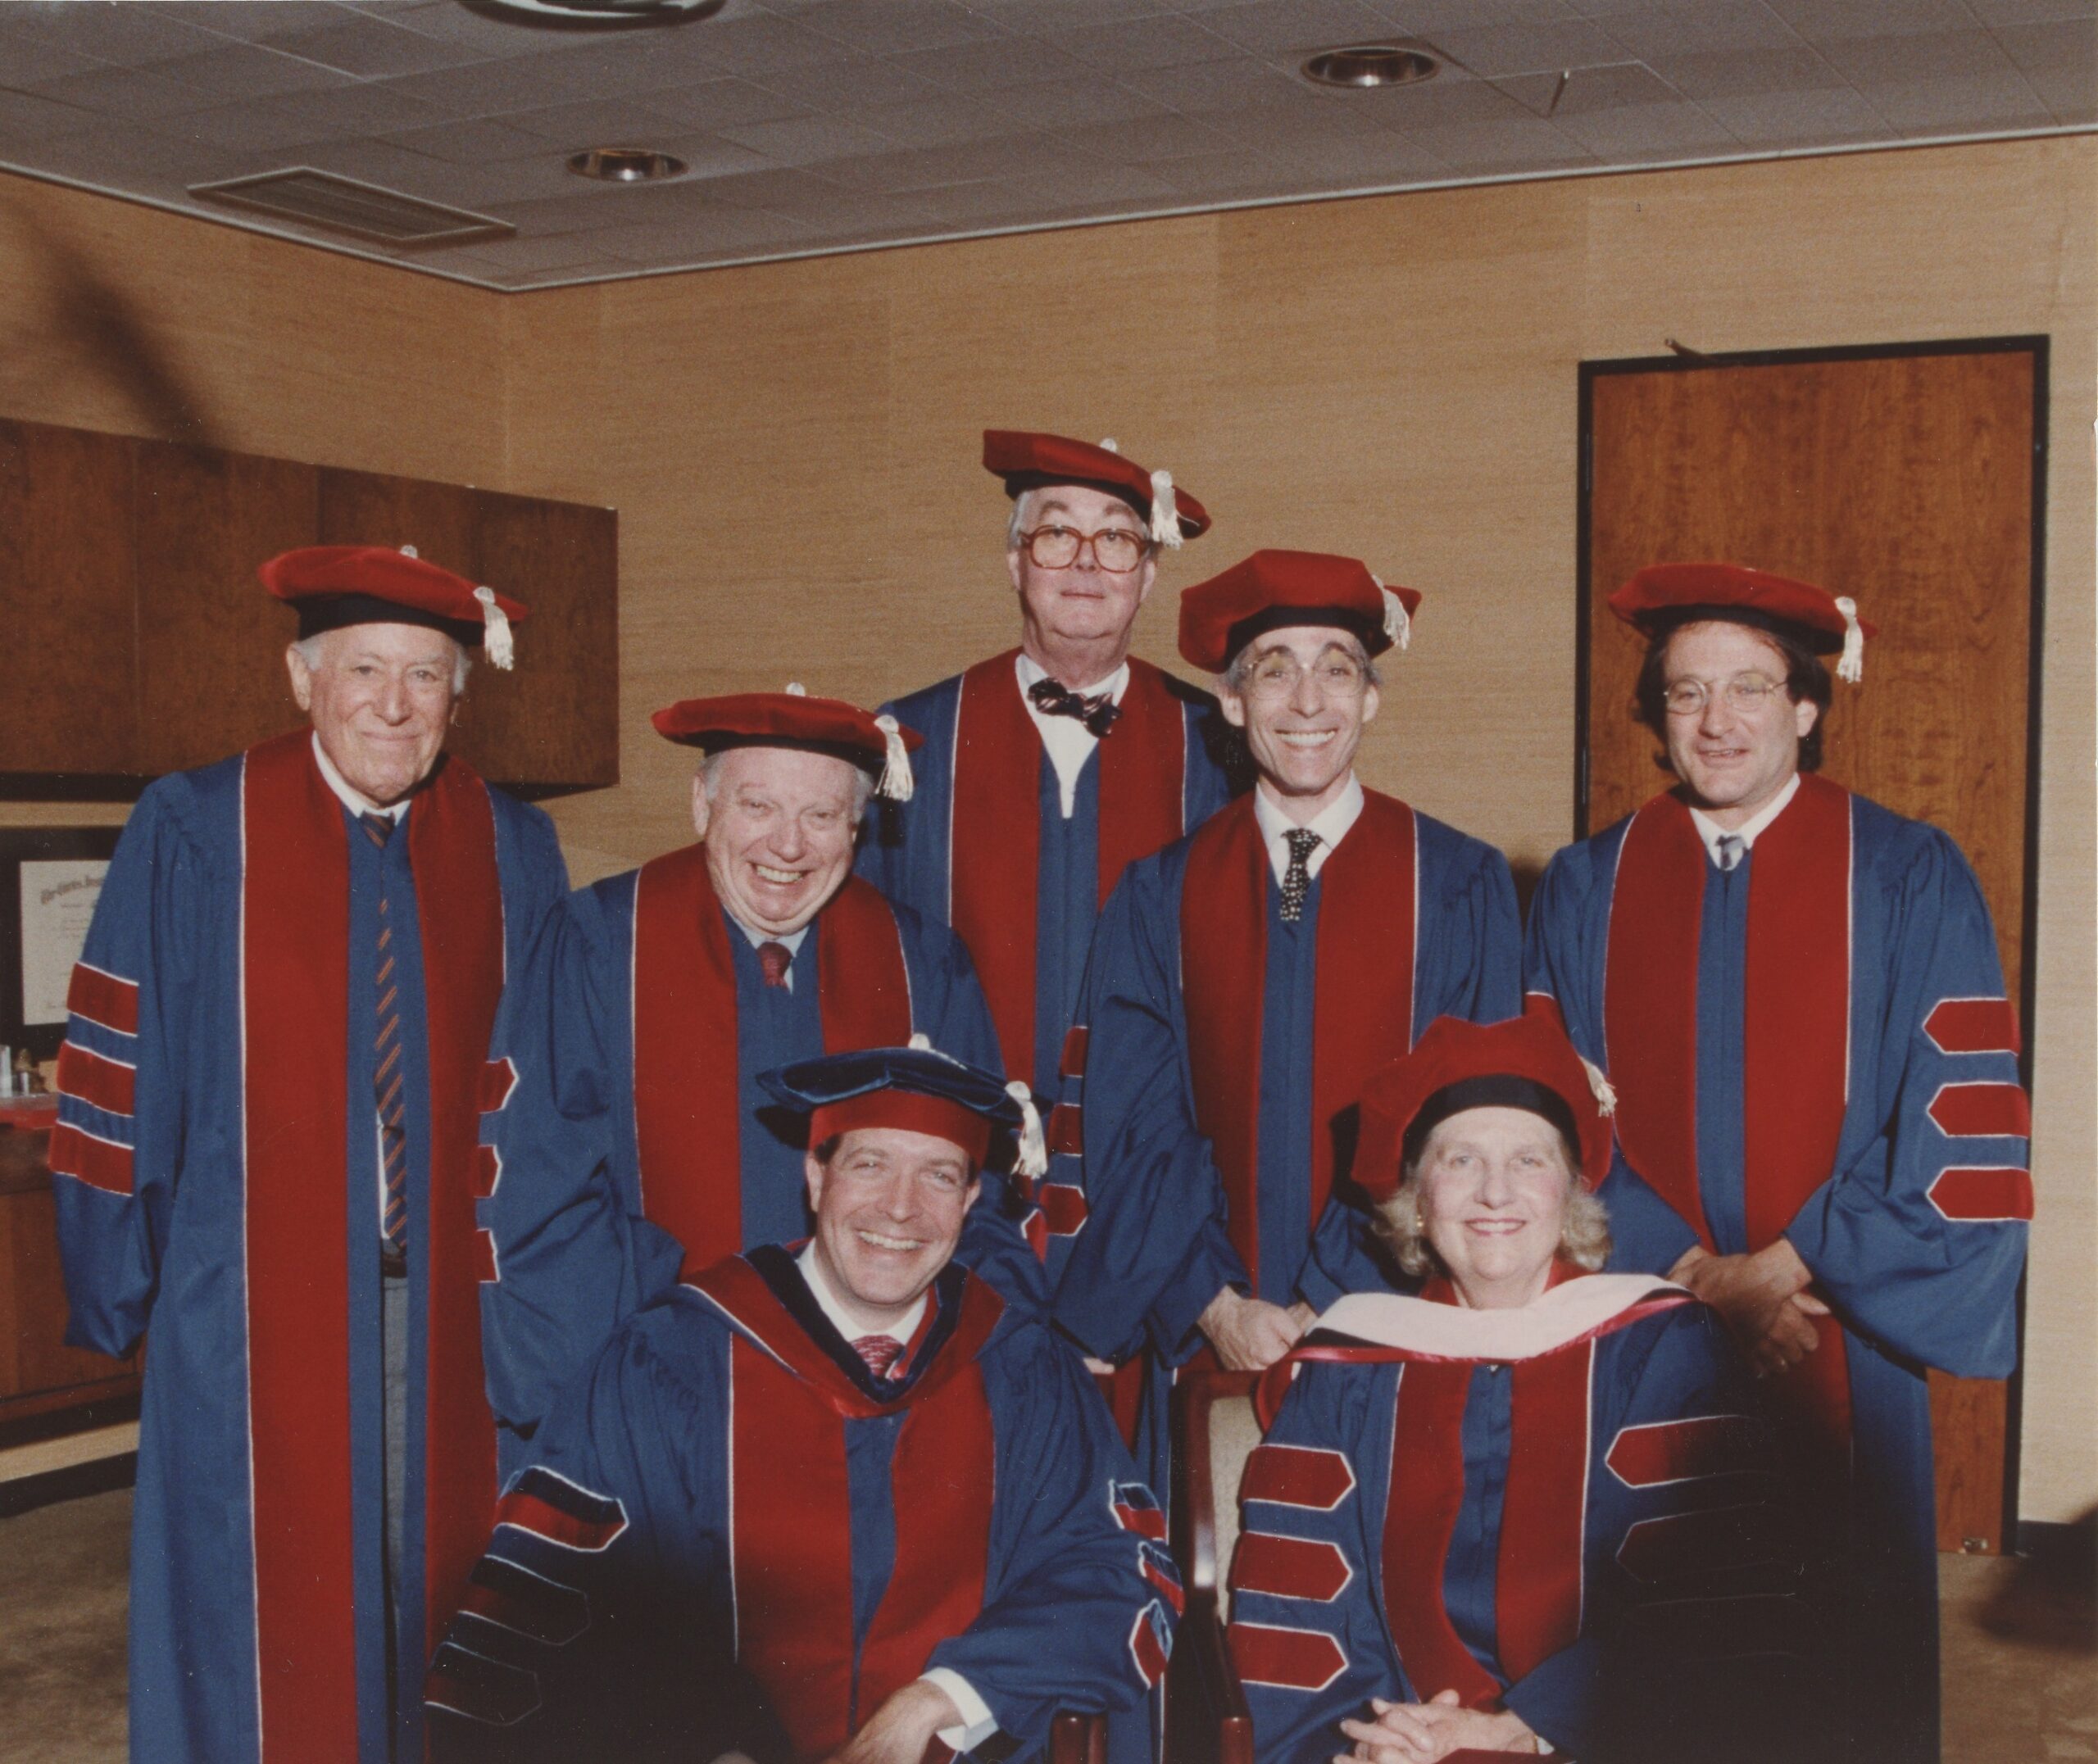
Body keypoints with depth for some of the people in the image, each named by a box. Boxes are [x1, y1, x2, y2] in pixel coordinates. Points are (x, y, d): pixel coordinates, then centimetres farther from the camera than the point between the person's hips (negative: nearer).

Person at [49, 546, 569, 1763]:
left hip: (454, 1302, 2)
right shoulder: (193, 835, -5)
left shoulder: (515, 853, 3)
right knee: (264, 1621, 7)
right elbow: (118, 1071, -2)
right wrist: (115, 1289, -2)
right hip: (258, 1309, -2)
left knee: (444, 1593, 12)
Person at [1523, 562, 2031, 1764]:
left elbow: (1961, 1132, -6)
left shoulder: (1909, 881, -1)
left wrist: (1788, 1265, -12)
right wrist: (1694, 1276, -10)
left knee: (1849, 1663, 9)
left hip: (1841, 1355, -1)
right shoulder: (1588, 888, 5)